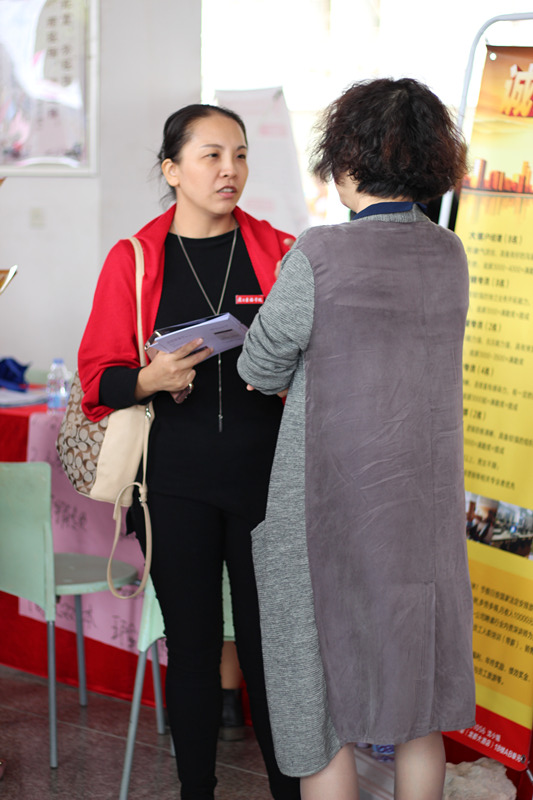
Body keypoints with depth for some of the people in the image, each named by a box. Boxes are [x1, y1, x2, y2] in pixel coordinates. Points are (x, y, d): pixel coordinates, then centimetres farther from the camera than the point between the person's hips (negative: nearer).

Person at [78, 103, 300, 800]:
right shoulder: (133, 260, 3)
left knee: (272, 644, 2)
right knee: (191, 645, 8)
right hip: (175, 483, 0)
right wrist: (153, 380, -15)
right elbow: (99, 377, 5)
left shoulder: (281, 253, 4)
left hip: (266, 480, 0)